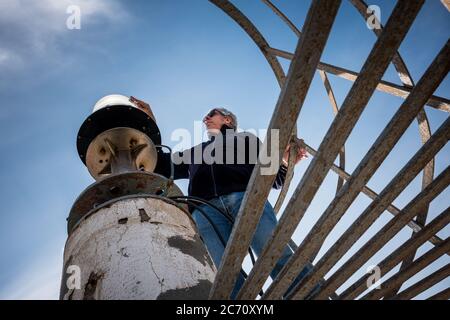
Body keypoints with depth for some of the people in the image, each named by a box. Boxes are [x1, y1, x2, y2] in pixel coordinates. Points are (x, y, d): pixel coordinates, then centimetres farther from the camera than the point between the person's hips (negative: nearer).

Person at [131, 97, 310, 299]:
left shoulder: (246, 140, 32)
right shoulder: (194, 153, 41)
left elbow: (275, 178, 25)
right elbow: (160, 166, 37)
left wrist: (285, 162, 3)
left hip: (246, 198, -1)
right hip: (205, 210, 2)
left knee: (278, 257, -25)